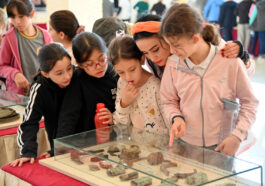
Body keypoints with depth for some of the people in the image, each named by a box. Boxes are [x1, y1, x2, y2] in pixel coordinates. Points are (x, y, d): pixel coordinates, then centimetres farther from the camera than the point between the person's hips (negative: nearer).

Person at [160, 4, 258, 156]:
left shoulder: (230, 63, -15)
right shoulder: (173, 64, -7)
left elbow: (249, 103, -4)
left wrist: (237, 137, -13)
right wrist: (176, 118, -14)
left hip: (221, 146, -2)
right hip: (186, 143, 2)